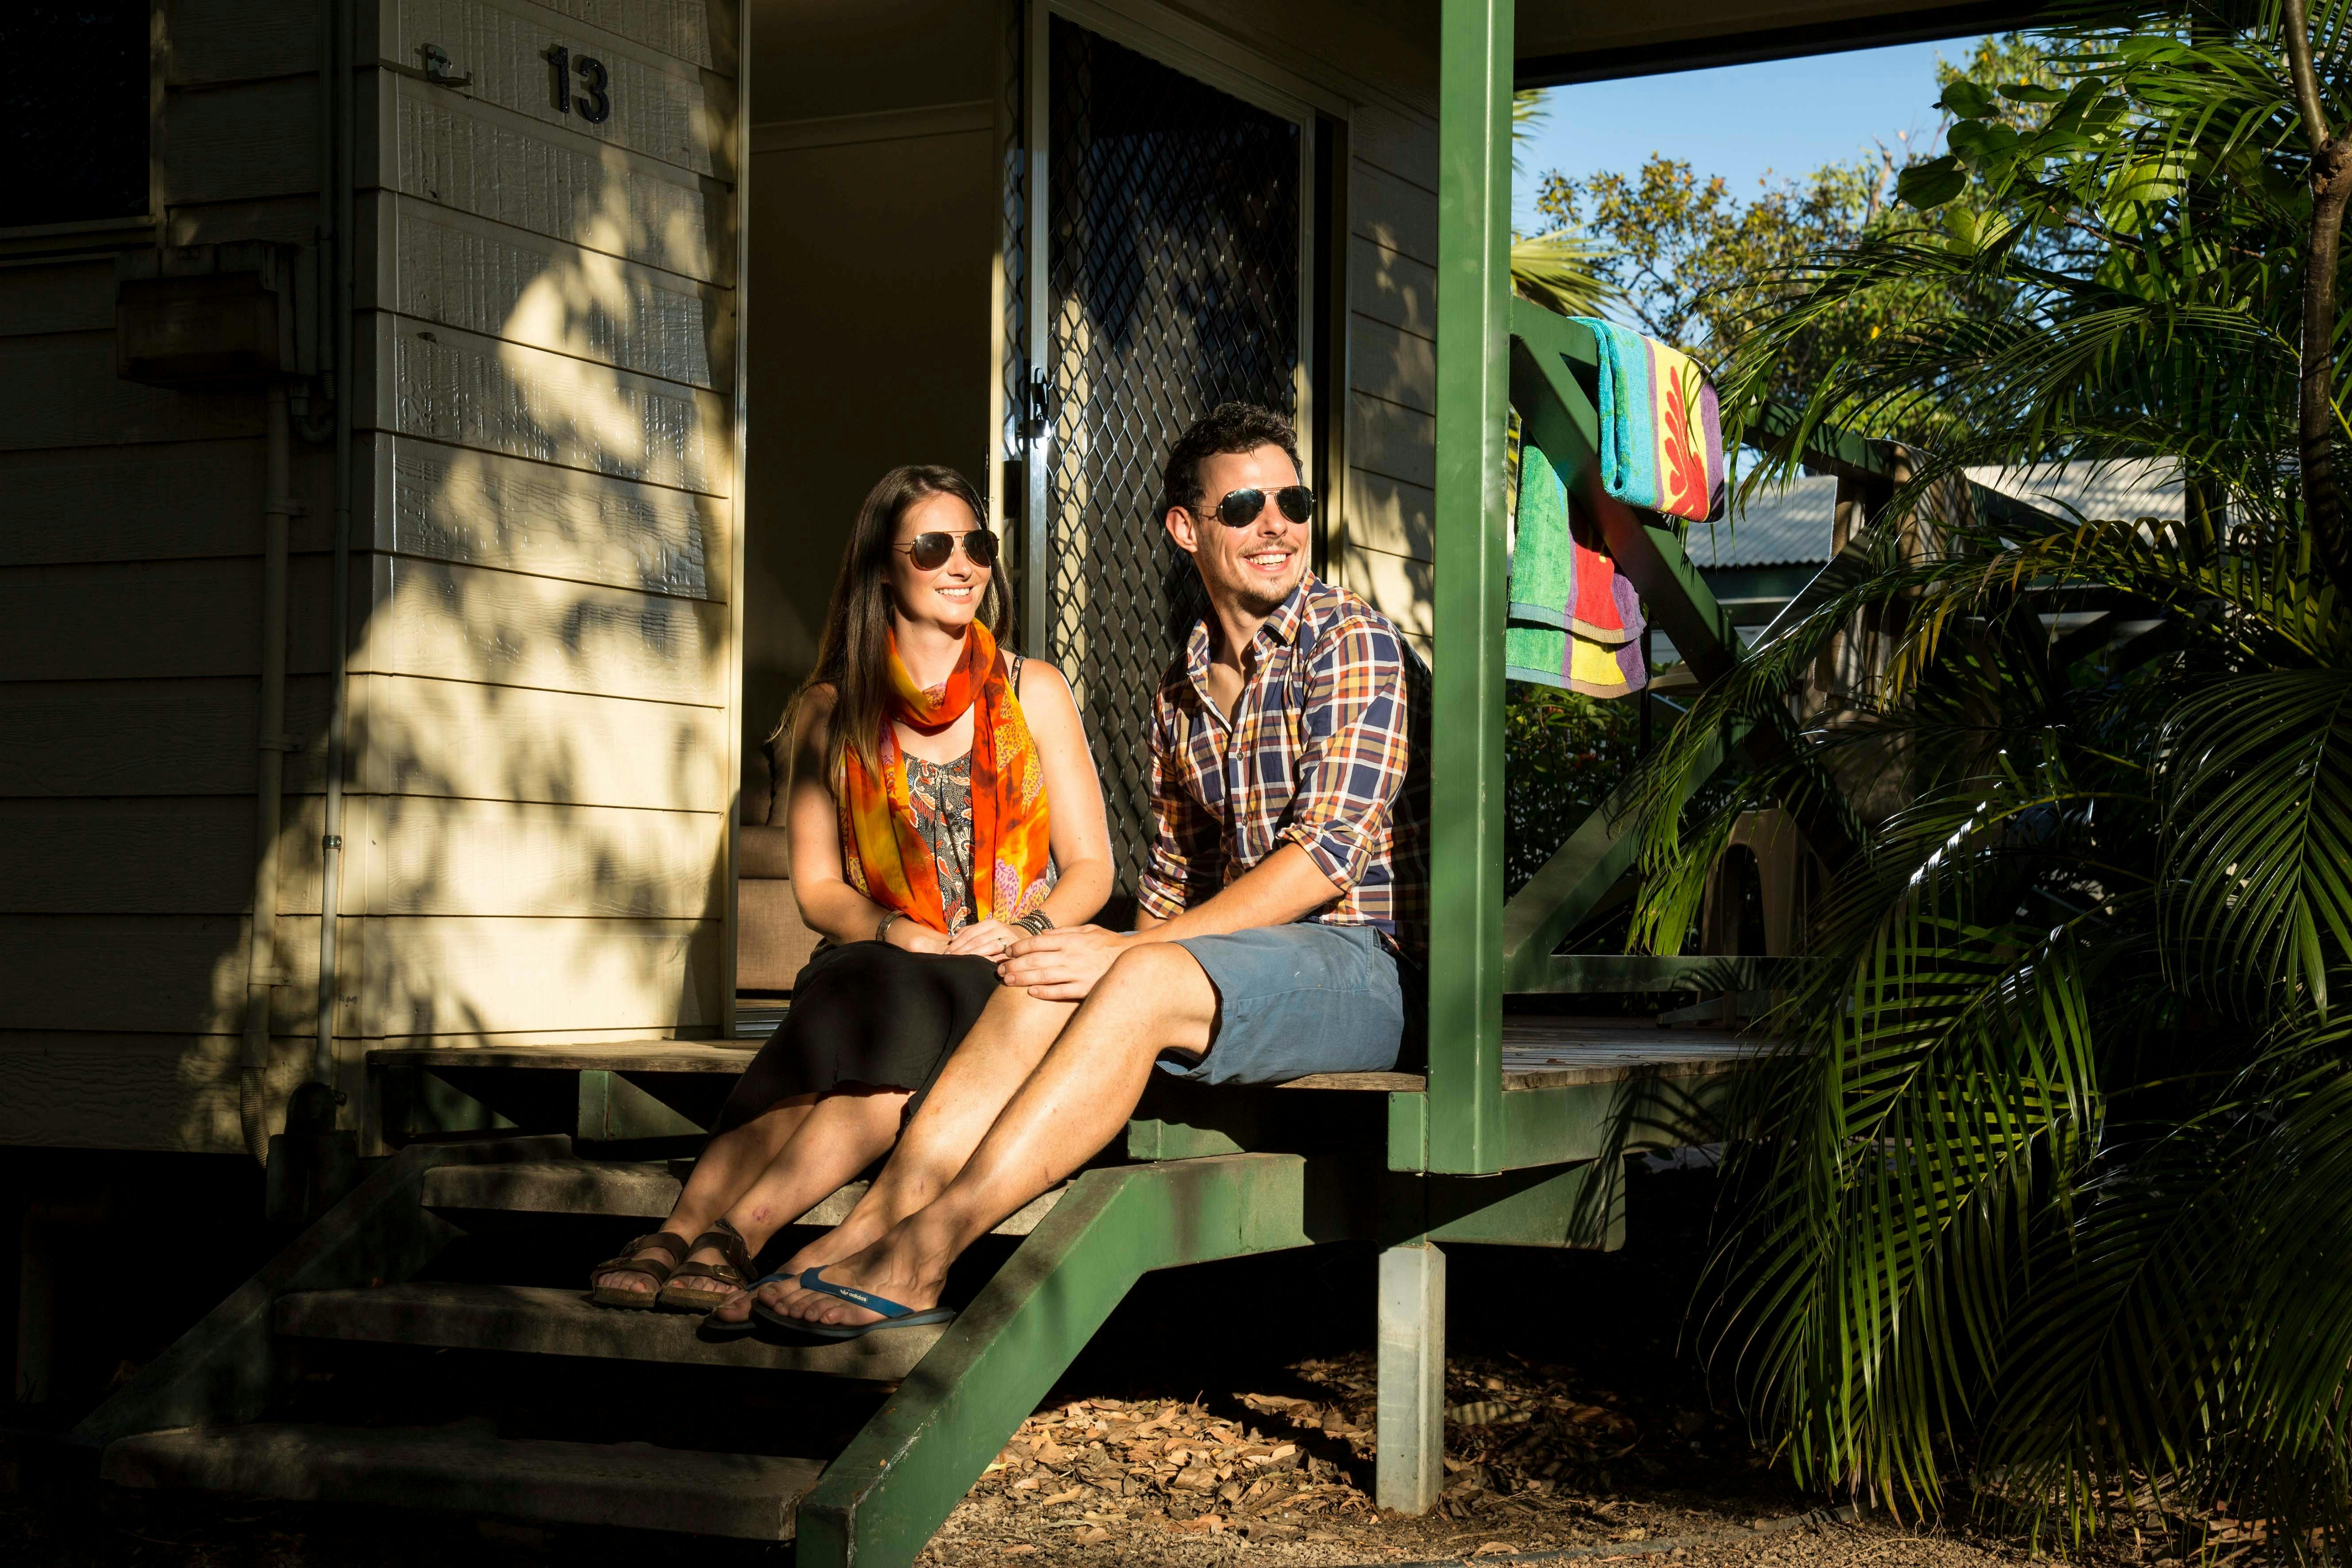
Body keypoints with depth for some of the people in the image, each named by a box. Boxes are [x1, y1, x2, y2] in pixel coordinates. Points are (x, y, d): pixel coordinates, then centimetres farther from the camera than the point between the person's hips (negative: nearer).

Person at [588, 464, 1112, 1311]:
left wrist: (1022, 930, -13)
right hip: (881, 966, 1)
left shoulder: (1034, 692, 11)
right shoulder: (832, 713, 12)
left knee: (907, 1017, -36)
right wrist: (896, 933, -12)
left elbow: (1091, 867, 8)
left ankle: (730, 1236, -51)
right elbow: (817, 887, 9)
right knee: (862, 992, -37)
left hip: (1010, 982, 0)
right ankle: (683, 1229, -52)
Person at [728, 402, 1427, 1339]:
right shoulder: (1179, 697, 16)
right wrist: (1110, 953, -5)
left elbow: (1330, 851, -17)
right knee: (1043, 983, -21)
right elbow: (1175, 880, 19)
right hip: (1245, 954, 6)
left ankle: (916, 1261, -35)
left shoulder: (1352, 640, -6)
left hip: (1364, 967, -6)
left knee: (1145, 981, -33)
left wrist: (1129, 950, -20)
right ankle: (859, 1239, -30)